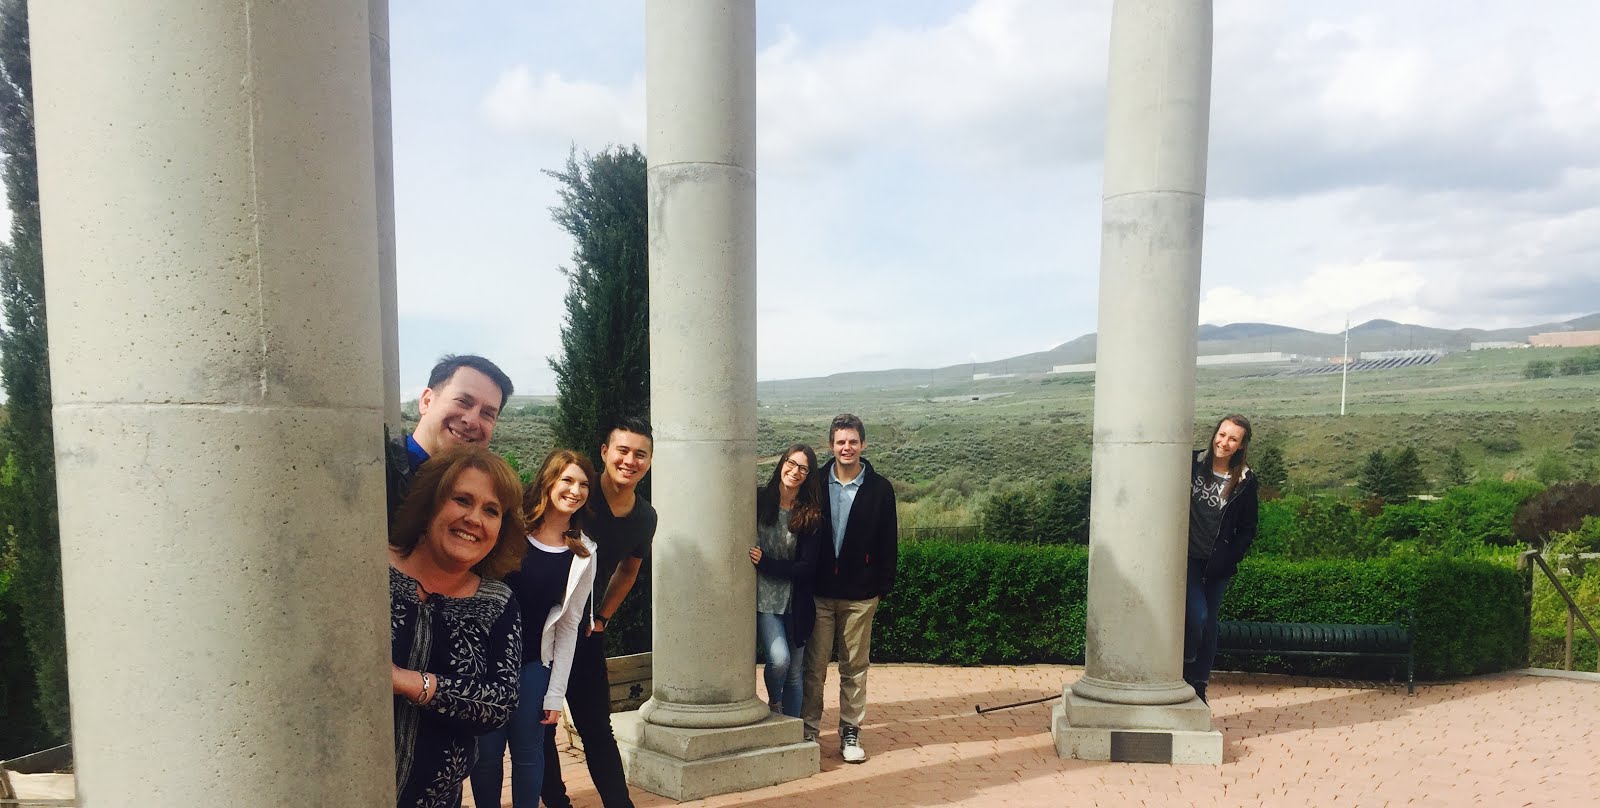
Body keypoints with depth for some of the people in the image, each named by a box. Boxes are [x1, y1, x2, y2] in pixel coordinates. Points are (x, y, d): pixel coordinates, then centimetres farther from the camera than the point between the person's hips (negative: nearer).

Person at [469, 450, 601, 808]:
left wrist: (555, 695, 0)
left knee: (528, 753, 7)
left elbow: (568, 625, 1)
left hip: (534, 663, 1)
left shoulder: (582, 555, -1)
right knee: (486, 753, 3)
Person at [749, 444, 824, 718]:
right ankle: (774, 704, 13)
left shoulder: (811, 515, -1)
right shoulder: (758, 500, -4)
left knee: (795, 671, 8)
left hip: (795, 603, 2)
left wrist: (765, 563, -13)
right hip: (764, 599, -2)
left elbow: (807, 567, -4)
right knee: (779, 658, -18)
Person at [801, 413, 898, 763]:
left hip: (860, 595, 0)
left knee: (855, 667, 9)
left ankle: (850, 732, 20)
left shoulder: (879, 489, 0)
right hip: (819, 592, 0)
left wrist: (883, 585, -2)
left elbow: (888, 542, 2)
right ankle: (808, 730, 17)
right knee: (813, 666, 5)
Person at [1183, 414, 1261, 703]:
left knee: (1208, 624, 8)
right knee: (1197, 616, -16)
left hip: (1218, 565, 2)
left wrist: (1229, 559, -8)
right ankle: (1185, 670, 7)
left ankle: (1198, 686, 19)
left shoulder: (1245, 482, 0)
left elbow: (1247, 530, 5)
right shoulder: (1192, 464, -3)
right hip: (1188, 556, -2)